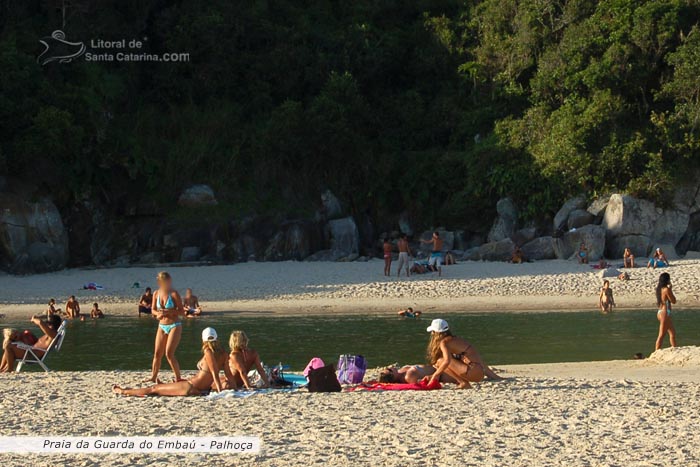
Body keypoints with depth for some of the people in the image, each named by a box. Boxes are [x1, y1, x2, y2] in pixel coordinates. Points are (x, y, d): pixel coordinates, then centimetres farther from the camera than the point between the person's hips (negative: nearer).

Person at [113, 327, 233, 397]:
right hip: (203, 388, 8)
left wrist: (220, 390, -20)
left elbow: (215, 374, -21)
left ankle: (124, 391, 17)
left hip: (190, 387, -8)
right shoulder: (222, 353, 5)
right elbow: (228, 373, 5)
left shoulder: (208, 353, -16)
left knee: (154, 389, 5)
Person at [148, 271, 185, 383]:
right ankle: (153, 377, 20)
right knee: (157, 354, 7)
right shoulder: (156, 294, 3)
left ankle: (178, 378, -2)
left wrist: (168, 312, -22)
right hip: (162, 326, 5)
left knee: (169, 354, -13)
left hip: (174, 326, -5)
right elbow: (153, 310, 12)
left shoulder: (174, 294, -10)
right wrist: (158, 313, -11)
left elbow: (182, 312, -9)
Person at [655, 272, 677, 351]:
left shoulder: (659, 289, 8)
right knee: (662, 335, -4)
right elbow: (673, 301, -10)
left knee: (672, 333, 16)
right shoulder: (667, 289, -17)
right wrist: (671, 289, -3)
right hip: (665, 313, -9)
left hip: (660, 312, 9)